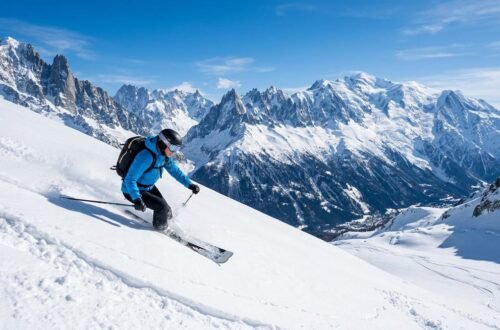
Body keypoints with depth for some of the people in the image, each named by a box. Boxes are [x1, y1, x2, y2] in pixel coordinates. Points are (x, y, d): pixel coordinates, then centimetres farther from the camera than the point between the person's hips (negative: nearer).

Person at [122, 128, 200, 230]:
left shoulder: (164, 155, -8)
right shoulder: (146, 157, -35)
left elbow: (175, 170, 5)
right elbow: (130, 180, -35)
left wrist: (190, 184, -2)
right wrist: (137, 199, -45)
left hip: (148, 187, 8)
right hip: (132, 191, -8)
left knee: (166, 209, 4)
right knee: (163, 207, -17)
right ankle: (160, 227, 12)